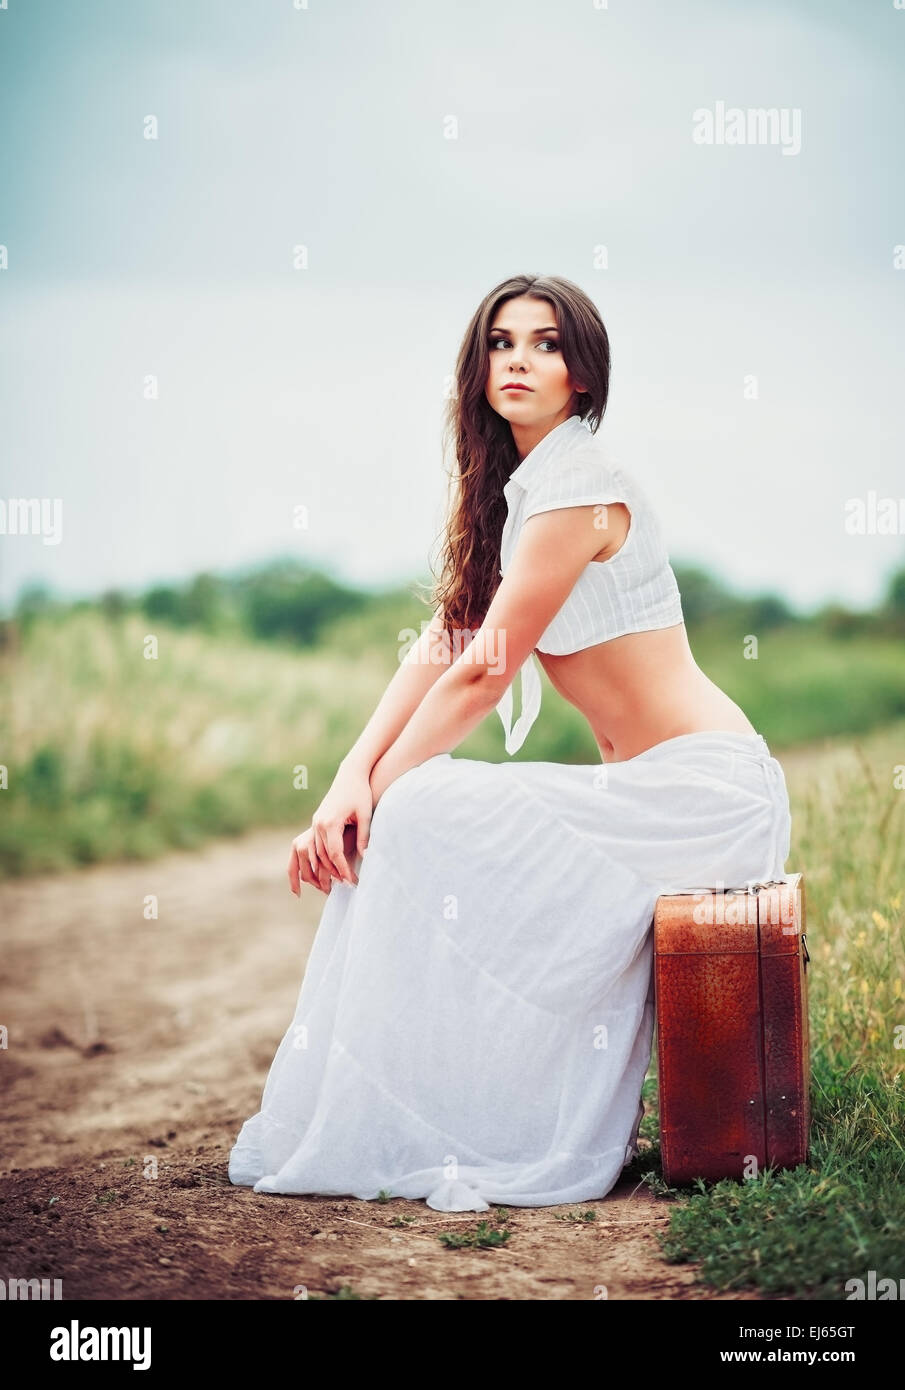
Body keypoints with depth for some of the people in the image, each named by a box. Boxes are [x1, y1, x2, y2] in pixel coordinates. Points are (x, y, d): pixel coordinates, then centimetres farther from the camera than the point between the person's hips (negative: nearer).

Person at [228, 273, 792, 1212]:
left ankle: (476, 1140, -9)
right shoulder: (511, 492, 12)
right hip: (646, 787, 9)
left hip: (701, 791, -9)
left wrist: (377, 787, -10)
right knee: (407, 816, 0)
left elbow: (483, 673, -17)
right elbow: (441, 643, 5)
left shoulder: (579, 486, -16)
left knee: (423, 816, -18)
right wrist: (351, 774, -7)